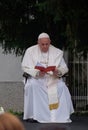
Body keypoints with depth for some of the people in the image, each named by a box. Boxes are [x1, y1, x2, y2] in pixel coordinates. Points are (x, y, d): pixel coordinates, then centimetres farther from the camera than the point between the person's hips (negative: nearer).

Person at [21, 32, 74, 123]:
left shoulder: (57, 52, 6)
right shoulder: (30, 51, 2)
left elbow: (64, 68, 5)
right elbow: (25, 67, -2)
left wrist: (58, 71, -20)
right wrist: (37, 72, -21)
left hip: (53, 78, 1)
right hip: (35, 78, -1)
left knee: (62, 87, -28)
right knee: (32, 86, -34)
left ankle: (63, 116, -18)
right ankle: (32, 115, -27)